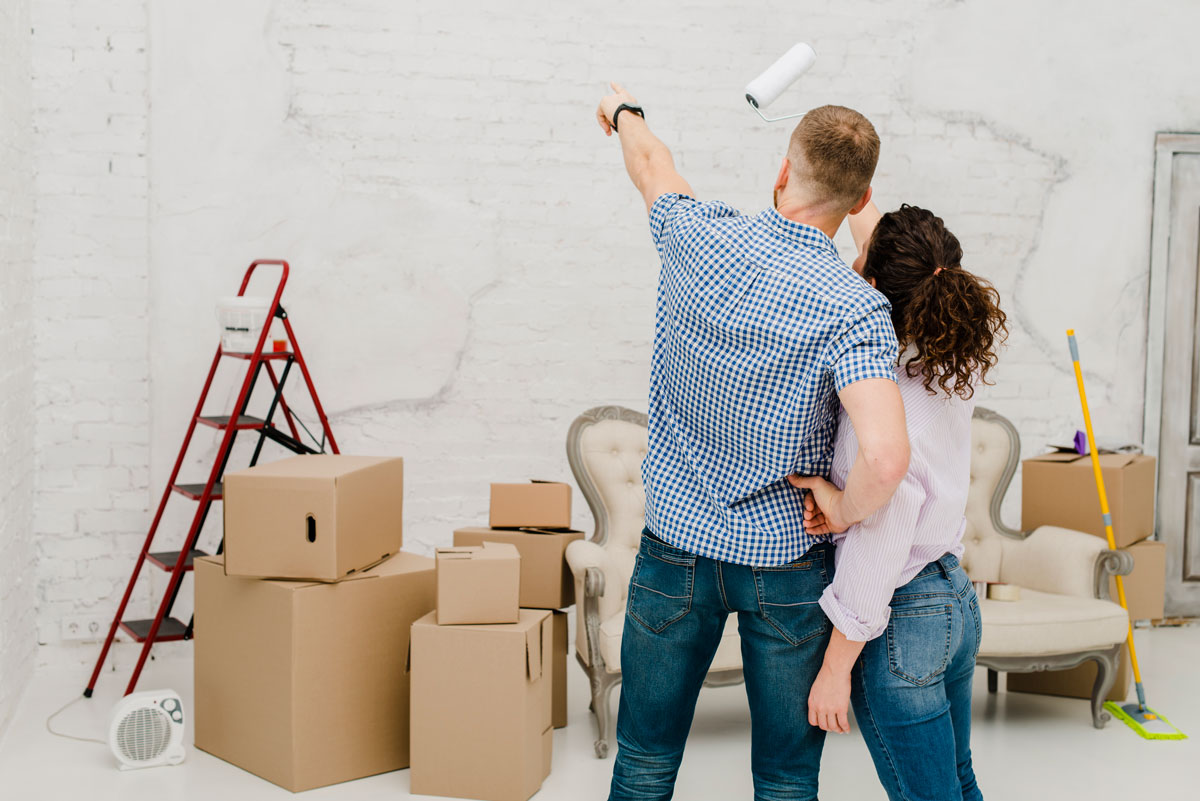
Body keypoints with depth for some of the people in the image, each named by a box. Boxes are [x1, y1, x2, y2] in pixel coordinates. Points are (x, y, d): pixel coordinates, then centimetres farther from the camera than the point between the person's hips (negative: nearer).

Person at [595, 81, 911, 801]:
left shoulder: (700, 236, -10)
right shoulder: (853, 308, -20)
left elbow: (653, 163, 15)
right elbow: (885, 457, -34)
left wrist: (624, 112, 36)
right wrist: (845, 516, -13)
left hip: (675, 545, 3)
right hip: (787, 564, -3)